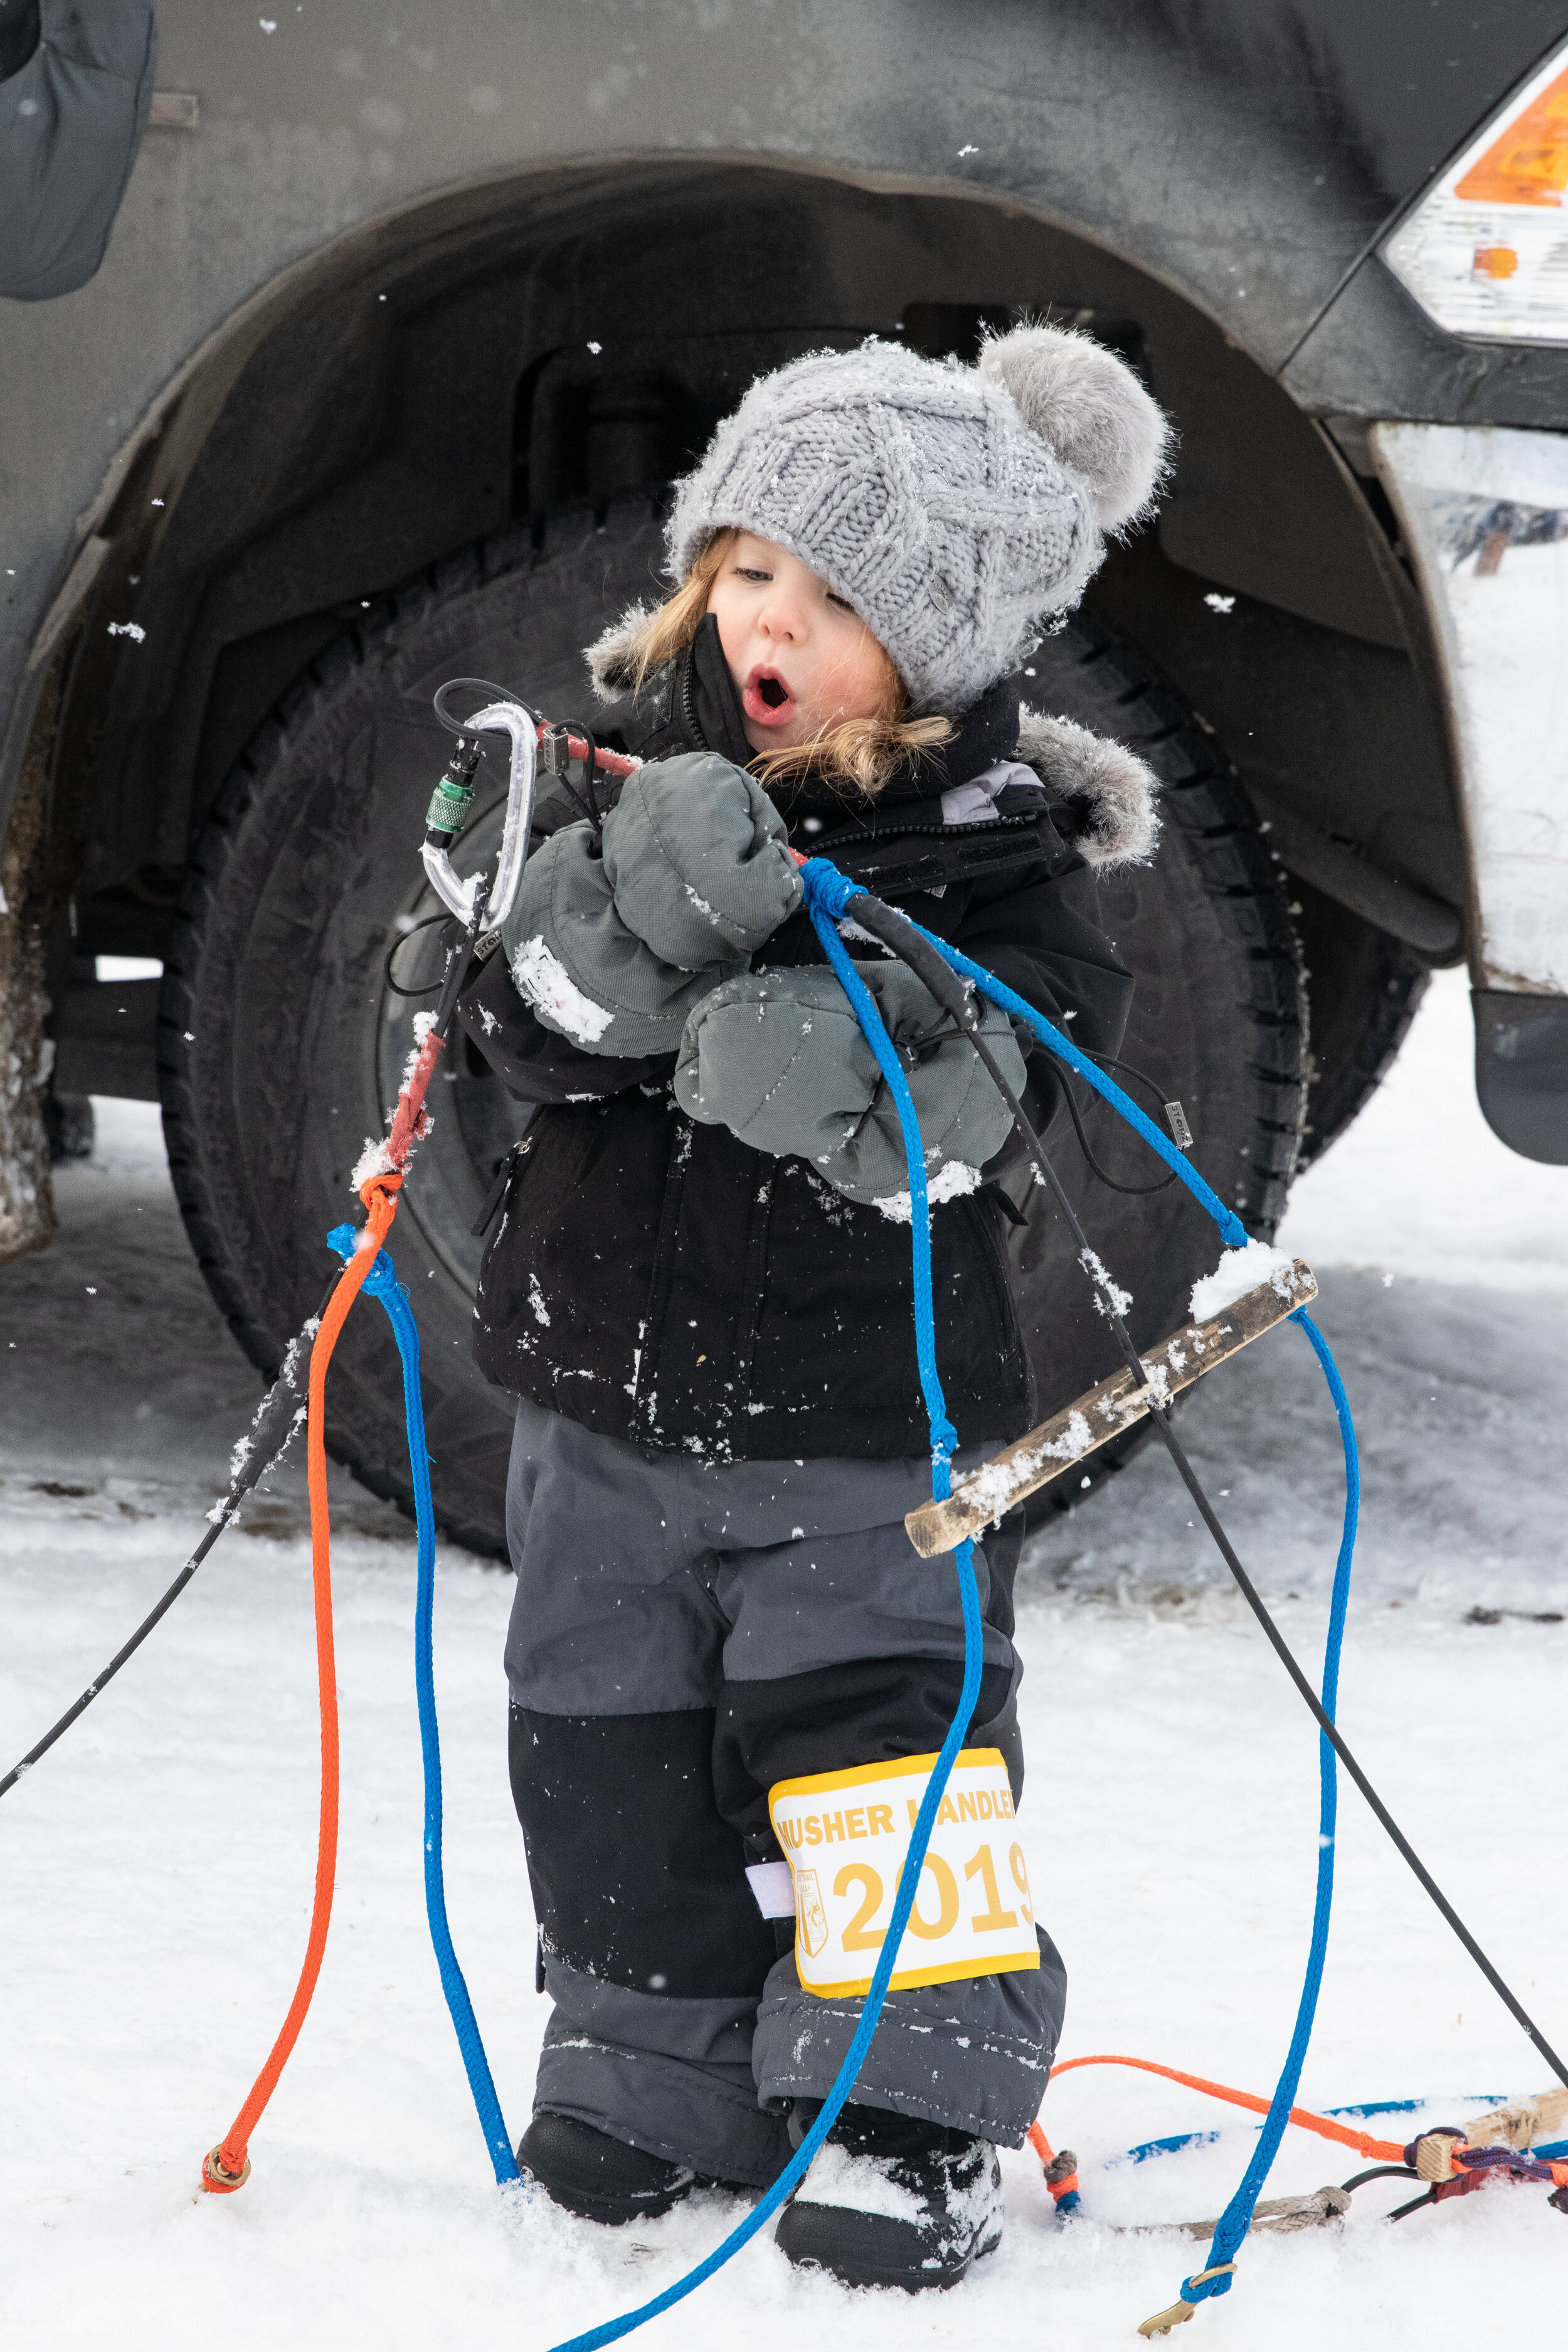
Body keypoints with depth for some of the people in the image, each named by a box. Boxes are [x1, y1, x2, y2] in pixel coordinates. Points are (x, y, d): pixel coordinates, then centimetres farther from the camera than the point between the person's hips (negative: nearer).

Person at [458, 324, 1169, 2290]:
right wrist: (640, 916, -31)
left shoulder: (998, 852, -10)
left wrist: (850, 1081, -38)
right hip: (606, 1402, 4)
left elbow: (995, 1100, -17)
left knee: (873, 1751, -5)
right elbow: (528, 1021, -11)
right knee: (616, 1761, 11)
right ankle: (658, 2065, 28)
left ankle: (910, 2106, 8)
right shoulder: (631, 766, -1)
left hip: (867, 1415, -4)